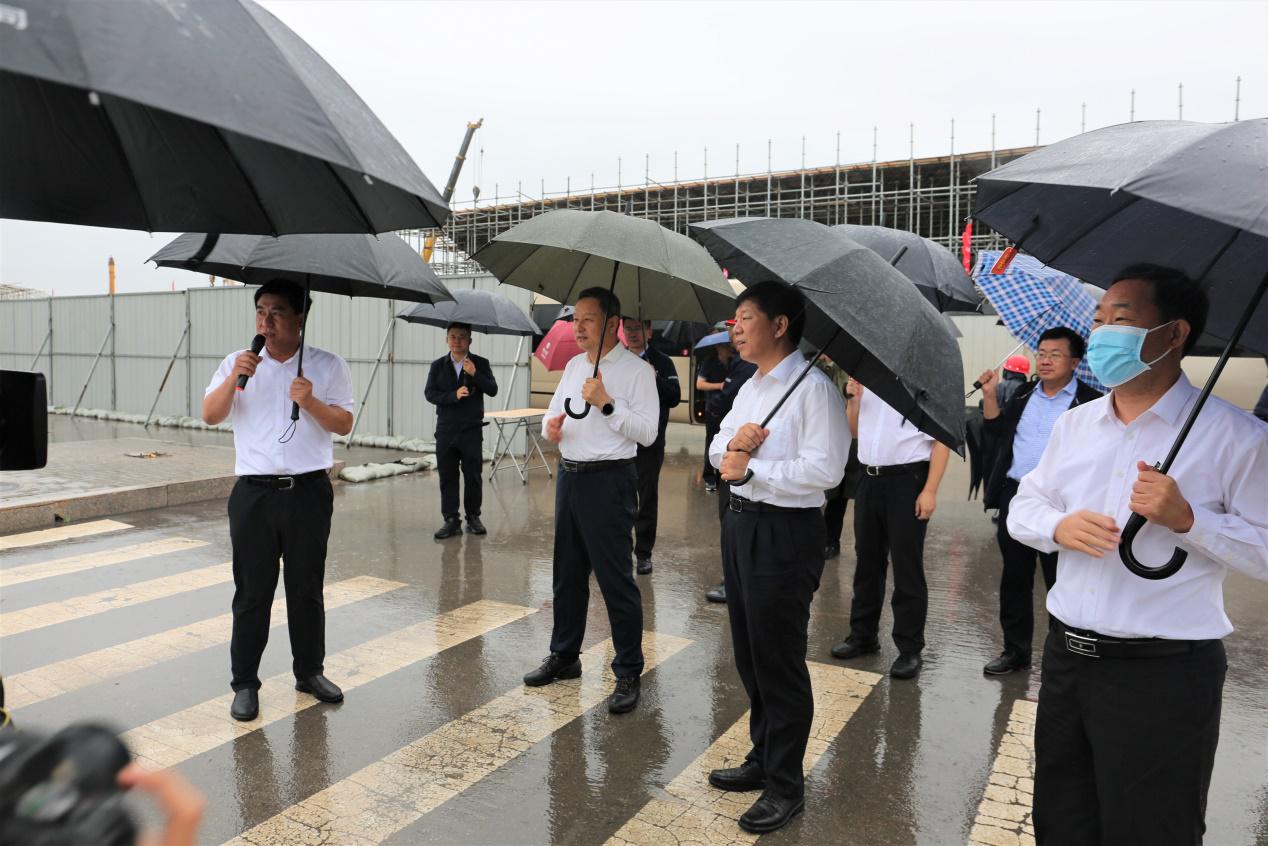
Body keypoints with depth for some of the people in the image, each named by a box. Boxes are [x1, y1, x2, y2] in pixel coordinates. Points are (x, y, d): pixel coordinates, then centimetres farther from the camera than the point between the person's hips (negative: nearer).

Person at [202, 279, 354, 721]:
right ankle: (245, 683, 17)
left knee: (307, 588, 10)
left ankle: (310, 671, 26)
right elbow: (210, 416, -1)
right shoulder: (238, 362, 9)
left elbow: (344, 424, -2)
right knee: (252, 591, 5)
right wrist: (234, 379, -17)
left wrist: (311, 402, -19)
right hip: (254, 493, 1)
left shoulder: (327, 366, 4)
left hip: (309, 491, 0)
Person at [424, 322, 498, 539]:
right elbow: (429, 393, -3)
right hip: (446, 430, 2)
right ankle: (451, 520, 9)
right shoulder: (438, 366, 8)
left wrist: (475, 374, -19)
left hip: (472, 430, -1)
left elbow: (493, 390, -6)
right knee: (447, 477, 3)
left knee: (473, 476, 4)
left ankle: (473, 517, 16)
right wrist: (453, 395, -17)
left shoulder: (480, 364, 3)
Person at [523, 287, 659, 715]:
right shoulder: (573, 365, 13)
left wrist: (606, 403, -23)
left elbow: (647, 432, -16)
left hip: (608, 480, -7)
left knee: (615, 579, -1)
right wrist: (550, 425, -2)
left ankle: (628, 674, 12)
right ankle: (564, 656, 34)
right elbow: (554, 411, 21)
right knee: (567, 574, 18)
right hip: (569, 475, 8)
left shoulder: (636, 370, -9)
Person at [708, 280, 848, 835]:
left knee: (779, 662, 4)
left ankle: (785, 785, 22)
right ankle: (763, 758, 37)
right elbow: (717, 451, 13)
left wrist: (751, 468, -21)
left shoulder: (814, 388, -15)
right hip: (740, 522, 9)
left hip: (784, 533, -9)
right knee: (749, 655, 19)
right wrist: (732, 442, -9)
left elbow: (825, 469, -24)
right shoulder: (750, 388, 13)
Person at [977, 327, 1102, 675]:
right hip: (1015, 497, 5)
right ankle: (1016, 650, 25)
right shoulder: (1023, 395, 13)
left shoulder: (1089, 401, -3)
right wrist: (989, 395, -1)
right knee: (1014, 580, 12)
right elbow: (996, 432, 9)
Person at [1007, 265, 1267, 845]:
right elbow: (1022, 508, 11)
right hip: (1066, 657, 5)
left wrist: (1187, 519, -22)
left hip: (1163, 674, -5)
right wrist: (1058, 527, -9)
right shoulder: (1074, 424, 8)